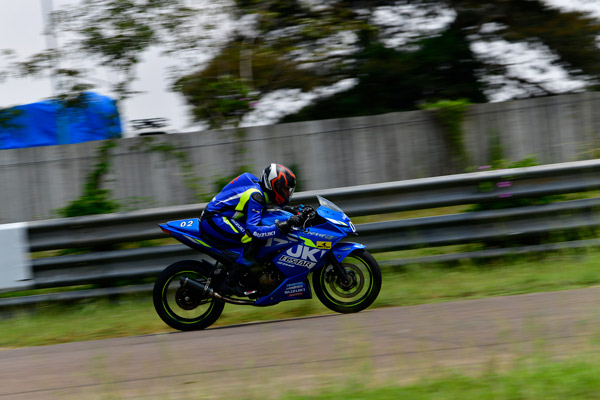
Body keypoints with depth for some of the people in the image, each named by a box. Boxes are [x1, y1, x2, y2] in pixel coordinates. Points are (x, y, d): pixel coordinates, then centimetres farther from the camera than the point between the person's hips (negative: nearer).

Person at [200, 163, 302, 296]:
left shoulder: (261, 191, 7)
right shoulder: (255, 196, -22)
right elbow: (253, 230, -32)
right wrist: (282, 226, -35)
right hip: (214, 219, -11)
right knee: (254, 240, -23)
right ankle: (230, 283, -22)